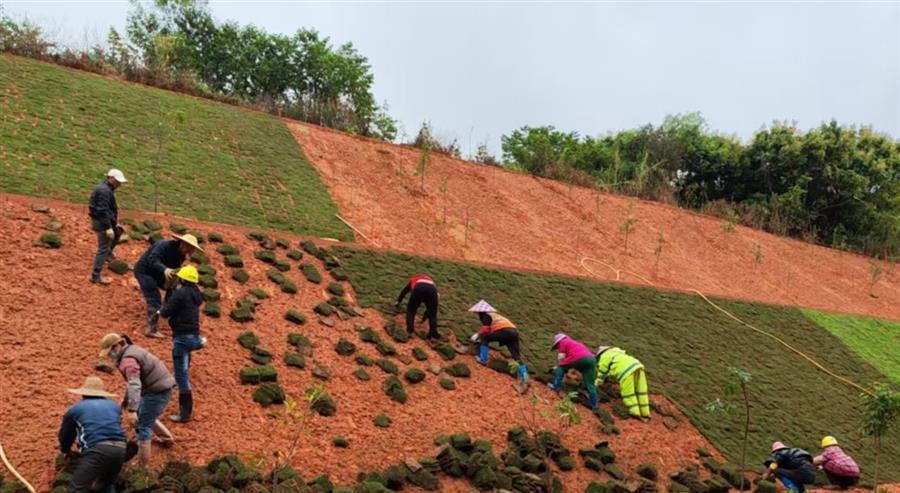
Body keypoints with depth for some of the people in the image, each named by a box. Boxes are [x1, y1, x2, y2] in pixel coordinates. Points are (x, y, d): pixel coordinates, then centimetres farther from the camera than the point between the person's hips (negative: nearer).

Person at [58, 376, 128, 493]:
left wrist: (66, 451, 55)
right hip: (120, 449, 5)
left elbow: (65, 435, 34)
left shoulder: (74, 409, 22)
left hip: (97, 449, -4)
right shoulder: (114, 405, 32)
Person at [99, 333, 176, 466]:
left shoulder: (128, 360, -20)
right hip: (161, 386, 10)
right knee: (143, 415, 31)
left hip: (157, 391, -10)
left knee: (143, 426, -3)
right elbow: (134, 381, 24)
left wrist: (132, 410, -40)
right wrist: (125, 401, 30)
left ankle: (142, 464, 2)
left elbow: (134, 385, -33)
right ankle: (167, 438, 47)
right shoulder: (131, 352, 13)